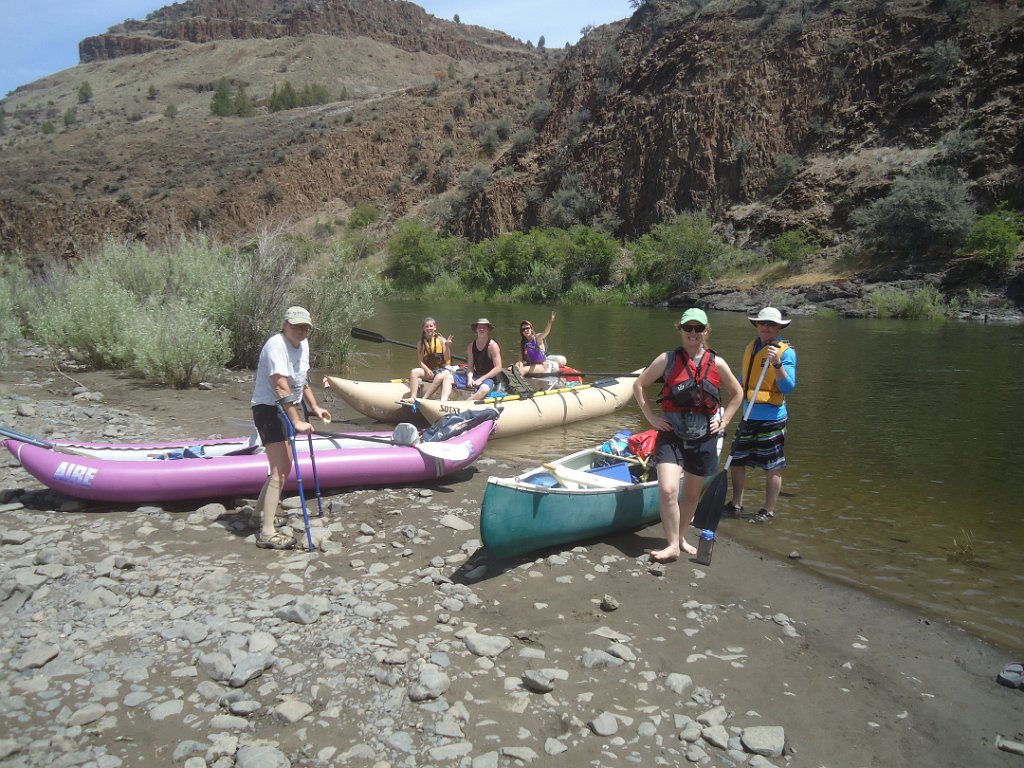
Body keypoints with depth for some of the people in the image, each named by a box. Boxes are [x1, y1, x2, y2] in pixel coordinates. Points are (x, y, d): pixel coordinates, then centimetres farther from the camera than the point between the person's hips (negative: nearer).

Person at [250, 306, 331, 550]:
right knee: (280, 471, -14)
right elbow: (281, 387, -31)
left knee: (284, 468, 20)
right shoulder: (276, 345, -22)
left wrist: (314, 407, 10)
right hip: (269, 409, -10)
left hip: (286, 410, 10)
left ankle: (261, 514, 39)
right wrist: (297, 422, -35)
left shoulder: (303, 344, 7)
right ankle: (267, 534, -9)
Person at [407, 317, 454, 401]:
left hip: (442, 369, -3)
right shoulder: (421, 343, 7)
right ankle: (413, 397, -31)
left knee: (439, 377, -36)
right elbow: (420, 361, 1)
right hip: (427, 370, 3)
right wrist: (427, 370, -17)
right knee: (414, 372, -23)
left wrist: (447, 347, -22)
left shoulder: (441, 340, -2)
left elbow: (447, 359, -6)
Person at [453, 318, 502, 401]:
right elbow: (470, 366, 8)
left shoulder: (492, 346, -11)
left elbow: (498, 368, -14)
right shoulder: (471, 346, 6)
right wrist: (469, 378, -14)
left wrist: (481, 379, -16)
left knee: (484, 389, -41)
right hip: (475, 376, 6)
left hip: (488, 378, -6)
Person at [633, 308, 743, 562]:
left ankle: (680, 537, 34)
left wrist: (724, 421, 5)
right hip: (671, 436, -2)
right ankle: (673, 545, -6)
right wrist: (651, 417, -3)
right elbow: (639, 385, 3)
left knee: (692, 494, 14)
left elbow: (737, 393, 15)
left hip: (704, 439, 3)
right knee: (667, 490, -18)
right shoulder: (667, 359, -4)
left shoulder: (717, 364, 1)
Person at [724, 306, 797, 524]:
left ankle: (768, 512, 15)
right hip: (749, 418, 7)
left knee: (773, 467, 2)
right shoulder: (751, 347, 12)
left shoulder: (786, 351, -7)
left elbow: (788, 387, -16)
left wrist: (777, 363, -27)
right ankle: (736, 505, 28)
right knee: (736, 461, 13)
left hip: (772, 419, -7)